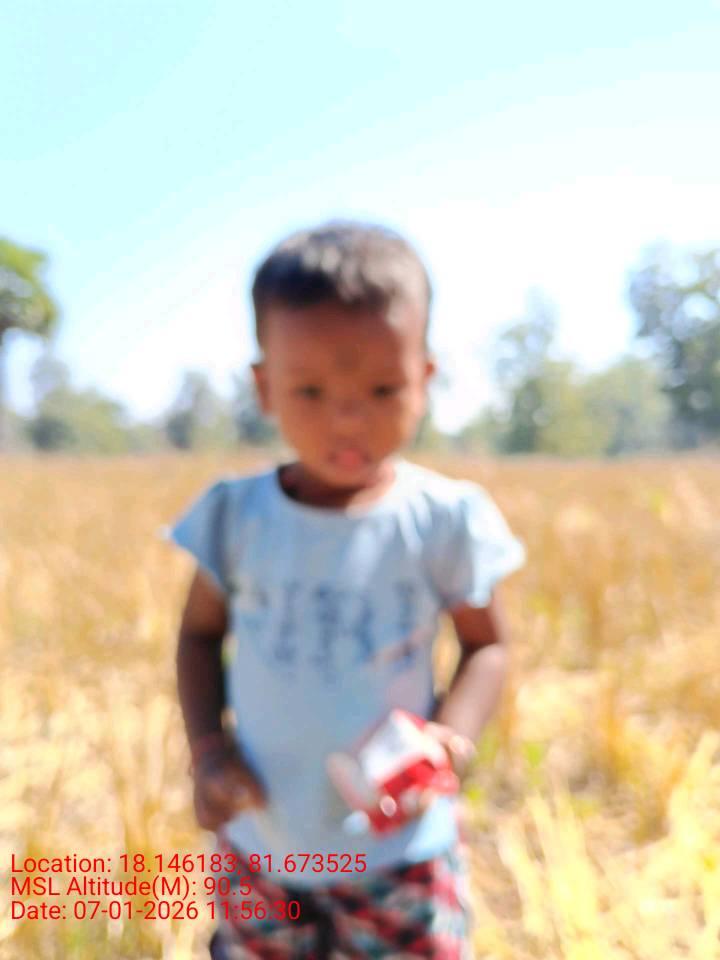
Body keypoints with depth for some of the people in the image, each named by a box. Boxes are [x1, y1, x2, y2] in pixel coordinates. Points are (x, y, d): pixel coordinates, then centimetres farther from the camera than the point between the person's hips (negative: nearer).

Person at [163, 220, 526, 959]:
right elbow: (201, 633, 4)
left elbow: (486, 644, -3)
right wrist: (207, 747, -10)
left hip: (399, 849, -1)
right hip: (258, 845, 2)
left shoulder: (444, 519, -15)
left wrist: (452, 735, -20)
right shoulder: (236, 515, -10)